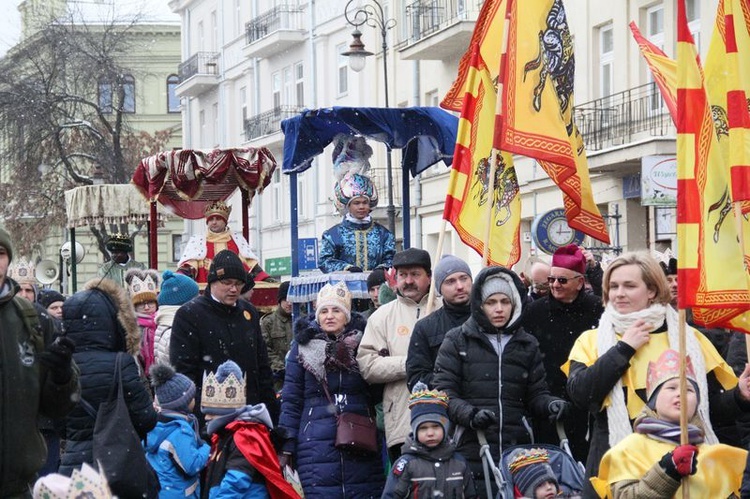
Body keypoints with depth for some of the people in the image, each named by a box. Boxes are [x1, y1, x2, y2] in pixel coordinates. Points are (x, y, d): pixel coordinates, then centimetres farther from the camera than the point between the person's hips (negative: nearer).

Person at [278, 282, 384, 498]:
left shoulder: (362, 344, 7)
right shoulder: (303, 346, 5)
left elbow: (376, 394, 13)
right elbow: (291, 398, 5)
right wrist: (287, 446, 1)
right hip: (317, 445, -1)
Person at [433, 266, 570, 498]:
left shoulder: (527, 345, 17)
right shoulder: (457, 341, 7)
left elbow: (536, 394, 15)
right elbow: (444, 391, 0)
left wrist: (550, 404, -8)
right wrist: (470, 414, -18)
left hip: (517, 450, 3)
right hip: (472, 452, -2)